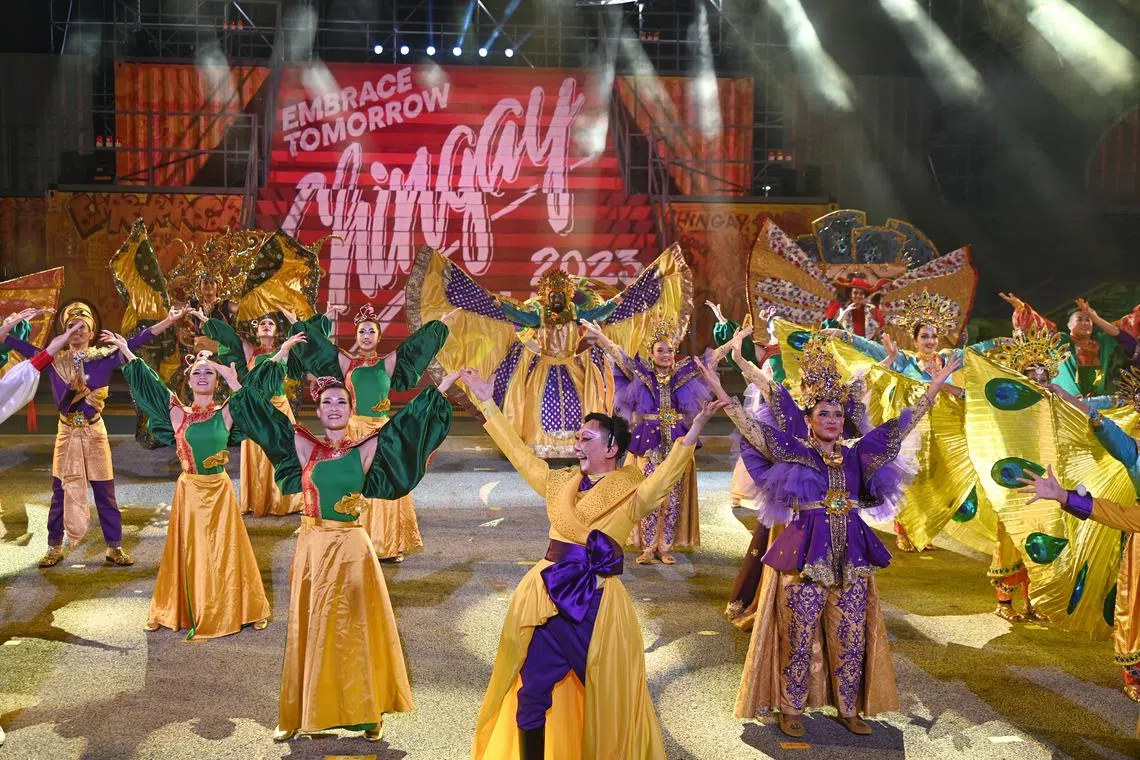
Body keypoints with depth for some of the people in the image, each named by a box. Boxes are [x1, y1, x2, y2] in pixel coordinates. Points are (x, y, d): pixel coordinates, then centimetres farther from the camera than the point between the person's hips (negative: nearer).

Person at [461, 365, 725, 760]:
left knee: (604, 696, 9)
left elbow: (664, 476, -21)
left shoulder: (630, 493, -3)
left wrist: (692, 434, -35)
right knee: (534, 691, 8)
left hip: (595, 601, -3)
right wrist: (488, 404, 18)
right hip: (548, 595, 4)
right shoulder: (562, 482, 9)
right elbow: (519, 453, 16)